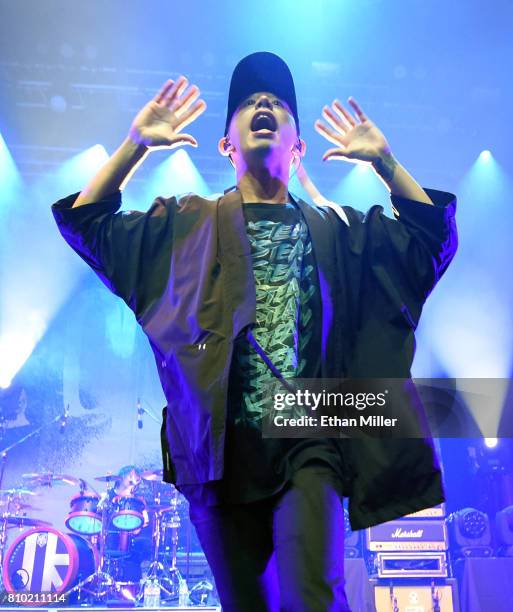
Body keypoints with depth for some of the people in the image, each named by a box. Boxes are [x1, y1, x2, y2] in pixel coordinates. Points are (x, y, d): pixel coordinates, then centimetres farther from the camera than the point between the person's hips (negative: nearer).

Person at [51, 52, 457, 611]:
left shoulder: (333, 229, 15)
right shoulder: (190, 224, 14)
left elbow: (434, 239, 10)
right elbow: (85, 224, 10)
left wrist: (383, 161, 4)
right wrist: (136, 143, 3)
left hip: (308, 444, 0)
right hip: (220, 447, 1)